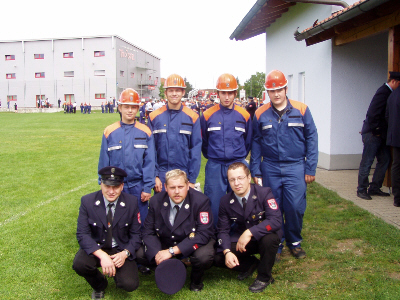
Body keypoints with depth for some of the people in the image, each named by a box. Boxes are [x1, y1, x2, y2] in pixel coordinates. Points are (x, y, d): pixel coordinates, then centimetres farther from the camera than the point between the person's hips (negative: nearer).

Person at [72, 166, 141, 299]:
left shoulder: (131, 202, -9)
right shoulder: (87, 201, -12)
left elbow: (136, 234, -2)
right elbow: (82, 234, -15)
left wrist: (125, 253, -21)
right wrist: (102, 256, -29)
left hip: (121, 249, 0)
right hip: (96, 248, 0)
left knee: (130, 284, -21)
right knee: (79, 264, -31)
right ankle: (99, 286, 5)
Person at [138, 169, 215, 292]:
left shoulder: (201, 201, -22)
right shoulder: (156, 201, -10)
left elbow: (204, 234, -26)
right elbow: (148, 231, -5)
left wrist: (172, 251, -31)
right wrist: (157, 253, -26)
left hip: (193, 244, -3)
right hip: (165, 243, 4)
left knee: (204, 256, -34)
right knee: (141, 255, -16)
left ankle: (196, 280, 3)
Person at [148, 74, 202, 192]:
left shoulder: (192, 117, -1)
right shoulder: (154, 116, 1)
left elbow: (196, 149, -1)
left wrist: (192, 179, -4)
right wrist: (155, 176, -5)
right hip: (161, 176, 1)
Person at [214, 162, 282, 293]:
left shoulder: (264, 193, -19)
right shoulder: (225, 201, -8)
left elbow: (276, 220, -31)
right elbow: (223, 230, -6)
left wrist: (250, 232, -39)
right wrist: (227, 252, -25)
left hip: (263, 237, -3)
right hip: (240, 240, 3)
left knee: (269, 239, -37)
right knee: (218, 258, -18)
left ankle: (264, 277, -8)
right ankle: (250, 264, 14)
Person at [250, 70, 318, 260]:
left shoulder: (301, 110, -1)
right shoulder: (260, 114, 3)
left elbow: (311, 139, 2)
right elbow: (256, 143, 8)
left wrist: (310, 169, -1)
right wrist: (255, 170, 4)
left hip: (295, 167, -1)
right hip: (270, 168, 1)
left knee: (295, 207, -2)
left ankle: (294, 242, 23)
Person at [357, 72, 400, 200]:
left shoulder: (388, 93, 12)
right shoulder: (383, 92, -17)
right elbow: (372, 114, -24)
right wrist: (376, 130, -16)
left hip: (380, 134, 10)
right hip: (373, 133, -10)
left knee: (385, 160, 10)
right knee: (367, 162, -2)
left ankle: (374, 188, 19)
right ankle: (361, 189, 8)